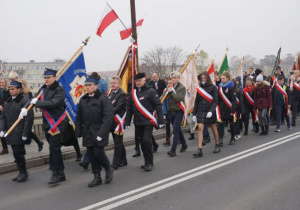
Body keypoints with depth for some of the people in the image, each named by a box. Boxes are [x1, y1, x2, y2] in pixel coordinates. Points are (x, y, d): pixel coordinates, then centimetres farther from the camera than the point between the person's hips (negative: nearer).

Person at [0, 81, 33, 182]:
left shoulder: (24, 101, -10)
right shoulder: (8, 102, 13)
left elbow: (29, 118, -14)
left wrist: (25, 133, -16)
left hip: (19, 134, -7)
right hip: (11, 134, 7)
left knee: (18, 153, -5)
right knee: (16, 153, 12)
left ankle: (23, 172, 11)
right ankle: (22, 172, 23)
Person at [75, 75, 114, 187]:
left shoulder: (103, 98, -7)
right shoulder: (83, 100, 12)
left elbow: (108, 117, -13)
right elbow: (79, 117, 15)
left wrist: (102, 133, -19)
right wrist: (78, 132, 9)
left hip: (99, 132, -6)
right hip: (88, 133, 6)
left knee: (98, 153, -10)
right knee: (91, 155, 7)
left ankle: (108, 169, 18)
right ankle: (97, 177, 18)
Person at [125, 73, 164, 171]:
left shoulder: (151, 91, -5)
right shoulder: (133, 92, 10)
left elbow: (158, 106, -7)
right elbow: (129, 108, 13)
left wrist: (160, 121, -11)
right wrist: (127, 122, 10)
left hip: (148, 122, -5)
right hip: (138, 123, 5)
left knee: (146, 141, -13)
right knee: (142, 142, 9)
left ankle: (149, 163, 0)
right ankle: (147, 162, 22)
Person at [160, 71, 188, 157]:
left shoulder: (182, 88, -6)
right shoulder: (169, 87, 9)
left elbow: (179, 98, -19)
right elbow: (163, 95, -1)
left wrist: (171, 92, -17)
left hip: (178, 112, -6)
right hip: (171, 111, 6)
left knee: (175, 130, -12)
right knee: (178, 129, 17)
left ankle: (173, 150, -13)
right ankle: (184, 145, 35)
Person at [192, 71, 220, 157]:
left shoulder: (213, 87, -4)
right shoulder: (200, 88, 8)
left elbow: (215, 101, -9)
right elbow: (196, 101, 11)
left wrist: (211, 111, -23)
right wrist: (194, 114, 8)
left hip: (210, 111, -3)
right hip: (200, 111, 3)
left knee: (213, 128, 12)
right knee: (200, 128, -9)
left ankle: (217, 146, 31)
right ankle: (199, 150, -12)